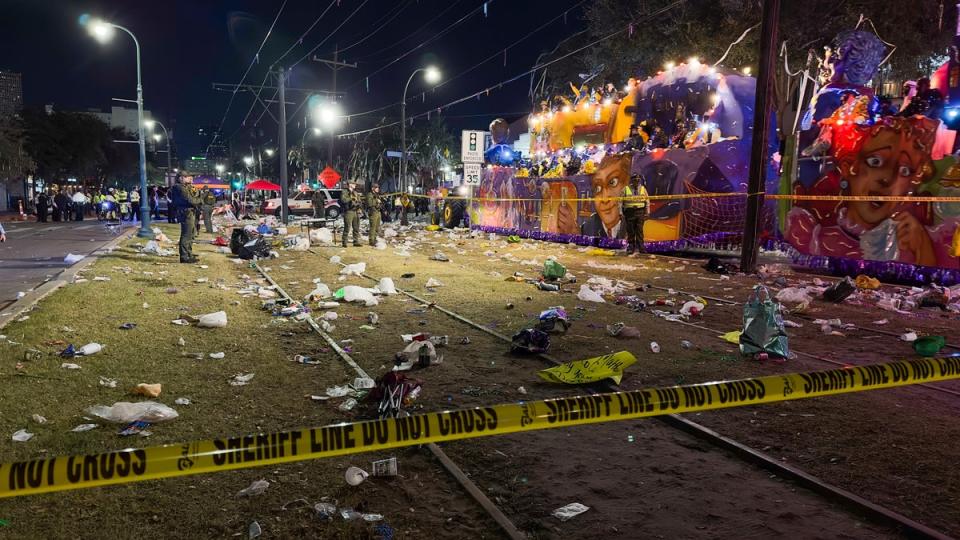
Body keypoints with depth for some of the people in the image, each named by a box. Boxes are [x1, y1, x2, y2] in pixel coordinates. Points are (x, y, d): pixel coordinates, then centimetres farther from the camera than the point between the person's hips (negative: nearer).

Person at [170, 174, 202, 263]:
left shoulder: (186, 187, 18)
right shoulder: (180, 188, -14)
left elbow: (194, 197, 17)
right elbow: (190, 200, -20)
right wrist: (200, 200, -4)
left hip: (190, 213, 11)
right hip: (186, 213, -11)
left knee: (190, 235, 17)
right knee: (186, 235, -9)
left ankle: (189, 255, 26)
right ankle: (184, 257, -6)